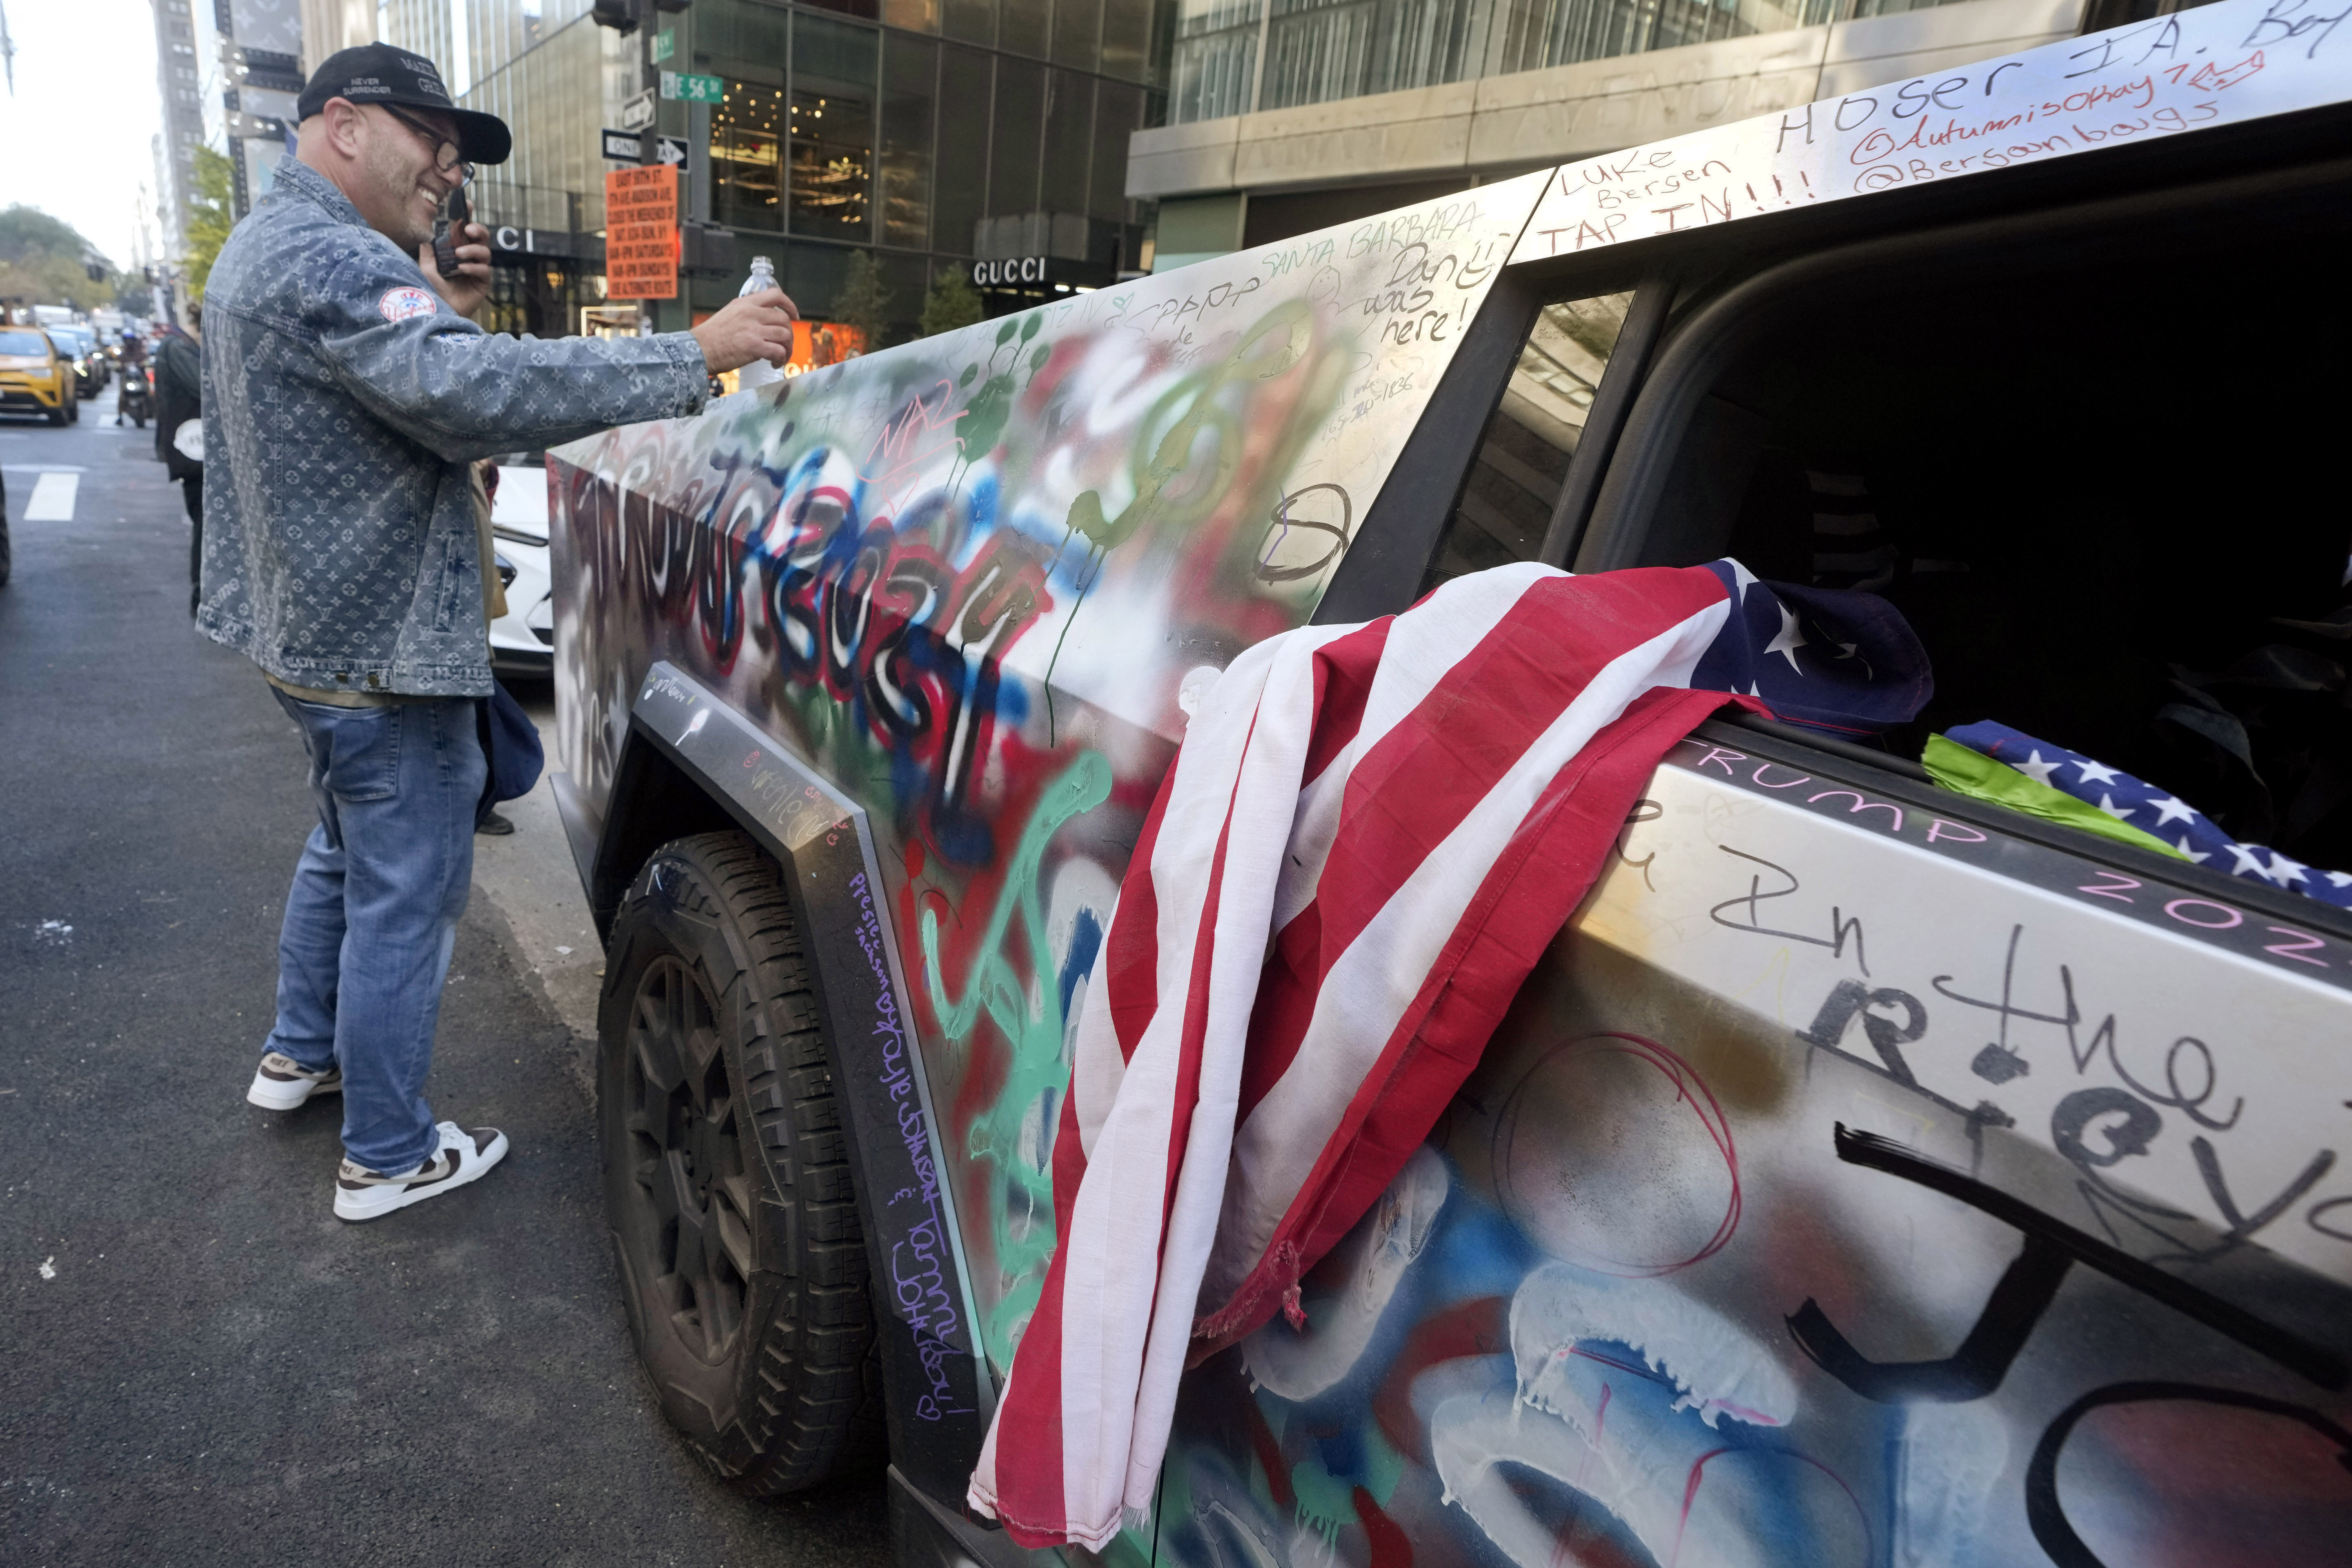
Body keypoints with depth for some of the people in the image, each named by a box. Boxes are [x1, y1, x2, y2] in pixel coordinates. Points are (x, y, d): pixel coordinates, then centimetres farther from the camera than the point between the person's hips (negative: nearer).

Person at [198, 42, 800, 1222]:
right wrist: (695, 357, -38)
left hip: (307, 627, 11)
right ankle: (387, 1157, 13)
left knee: (346, 847, 27)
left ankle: (300, 1054, 43)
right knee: (406, 896, 0)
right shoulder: (332, 258, -22)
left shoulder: (264, 248, 14)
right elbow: (476, 393, -37)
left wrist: (443, 313, 2)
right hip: (378, 645, -11)